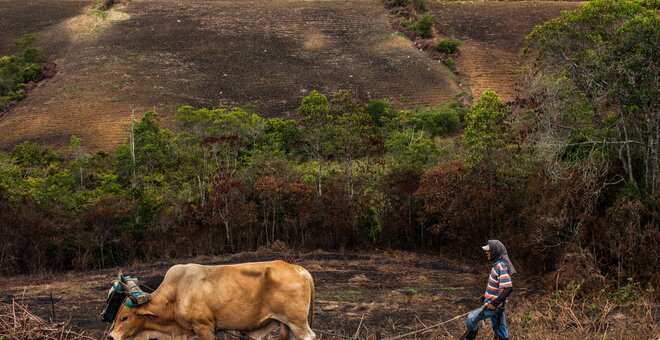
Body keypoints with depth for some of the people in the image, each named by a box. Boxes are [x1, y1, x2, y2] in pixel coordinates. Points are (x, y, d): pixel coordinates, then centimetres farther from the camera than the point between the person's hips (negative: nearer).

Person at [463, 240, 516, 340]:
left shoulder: (501, 267, -23)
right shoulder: (496, 264, 7)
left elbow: (508, 288, -31)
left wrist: (494, 303, -26)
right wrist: (486, 296, 21)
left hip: (494, 306, -9)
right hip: (495, 303, 9)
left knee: (472, 318, -8)